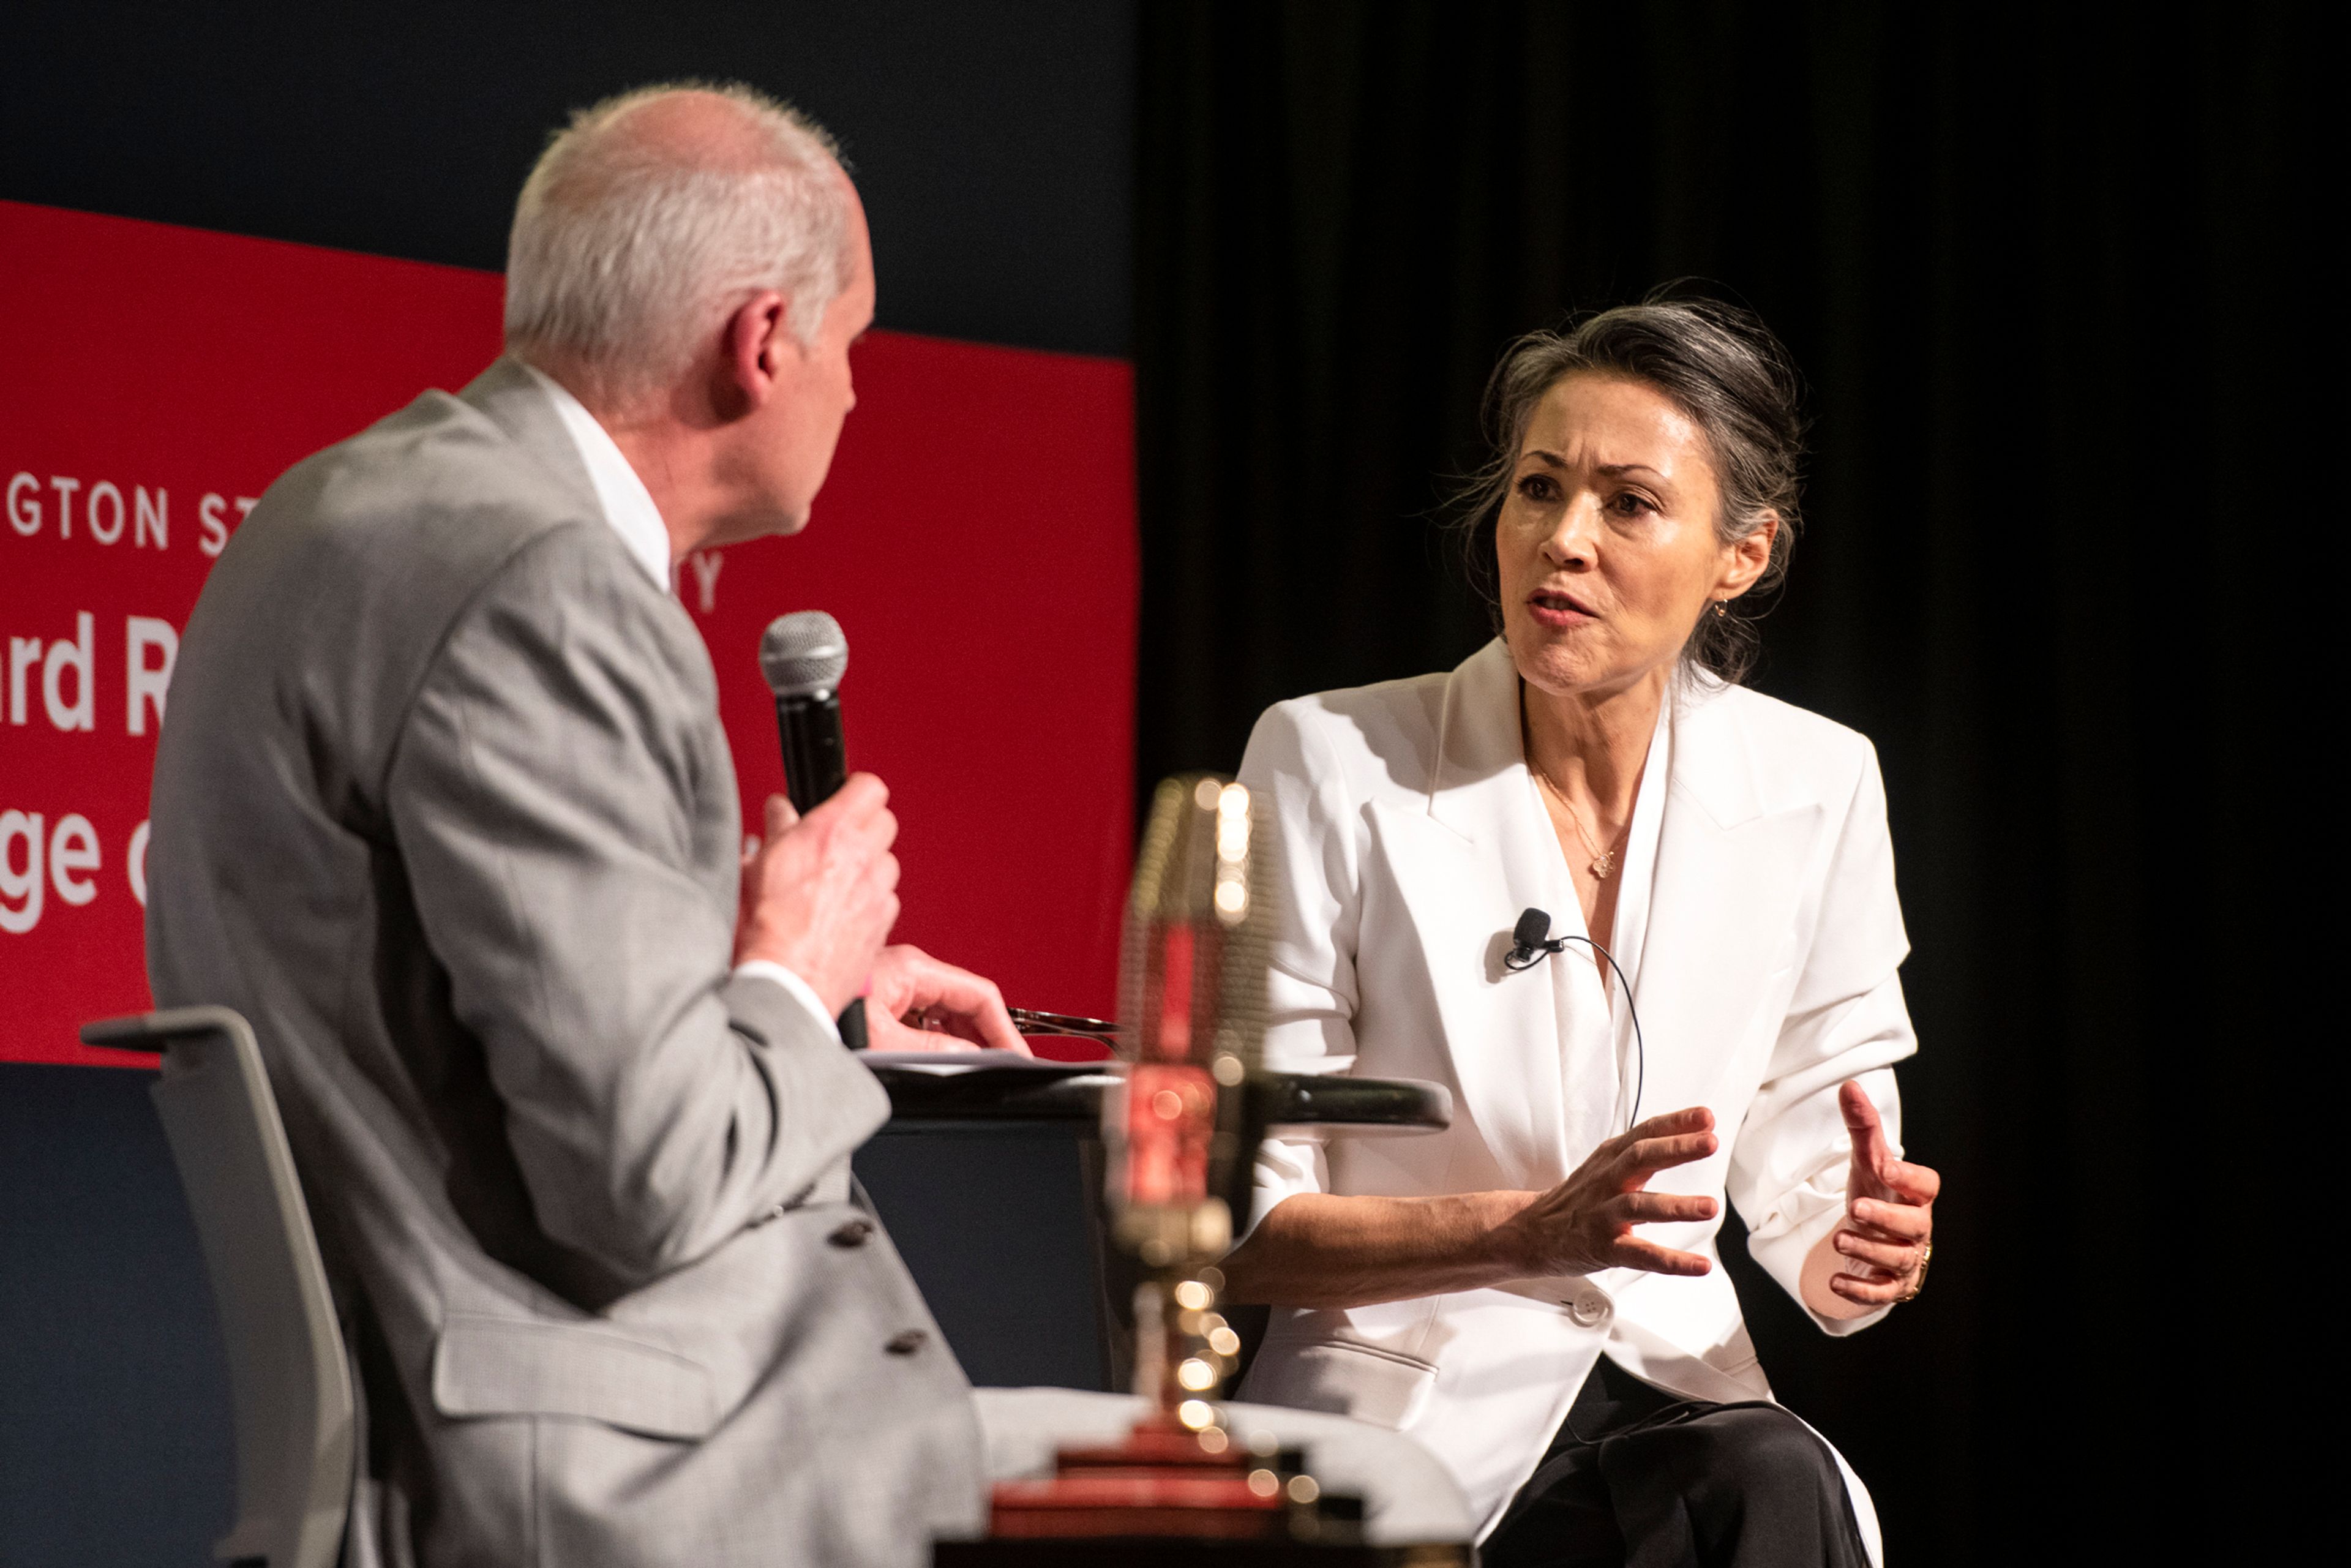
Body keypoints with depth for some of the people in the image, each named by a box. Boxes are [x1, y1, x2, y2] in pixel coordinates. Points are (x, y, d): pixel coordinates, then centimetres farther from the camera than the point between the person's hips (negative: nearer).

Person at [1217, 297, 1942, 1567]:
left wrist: (1849, 1259, -13)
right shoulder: (1333, 762, -6)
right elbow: (1234, 1231, -7)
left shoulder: (1813, 789, 4)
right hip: (1406, 1407, -3)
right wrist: (1538, 1231, -23)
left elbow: (1799, 1189, 12)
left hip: (1674, 1401, 3)